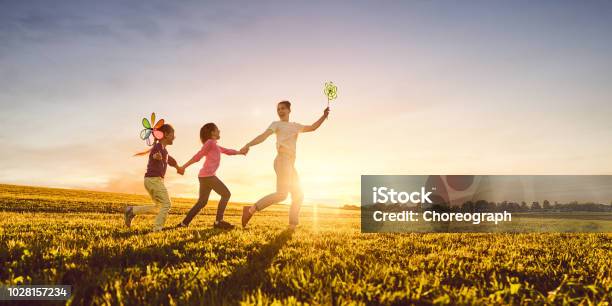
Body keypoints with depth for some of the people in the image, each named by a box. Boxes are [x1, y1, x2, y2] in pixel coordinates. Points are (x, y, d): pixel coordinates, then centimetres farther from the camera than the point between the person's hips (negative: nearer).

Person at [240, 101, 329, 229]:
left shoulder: (295, 126, 27)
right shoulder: (276, 124, 9)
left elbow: (313, 127, 29)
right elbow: (264, 135, -6)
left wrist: (324, 116, 16)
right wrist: (248, 145, -22)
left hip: (291, 164, 8)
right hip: (282, 160, -8)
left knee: (298, 195, 8)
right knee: (282, 194, -23)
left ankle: (292, 226, 11)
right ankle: (251, 210, -22)